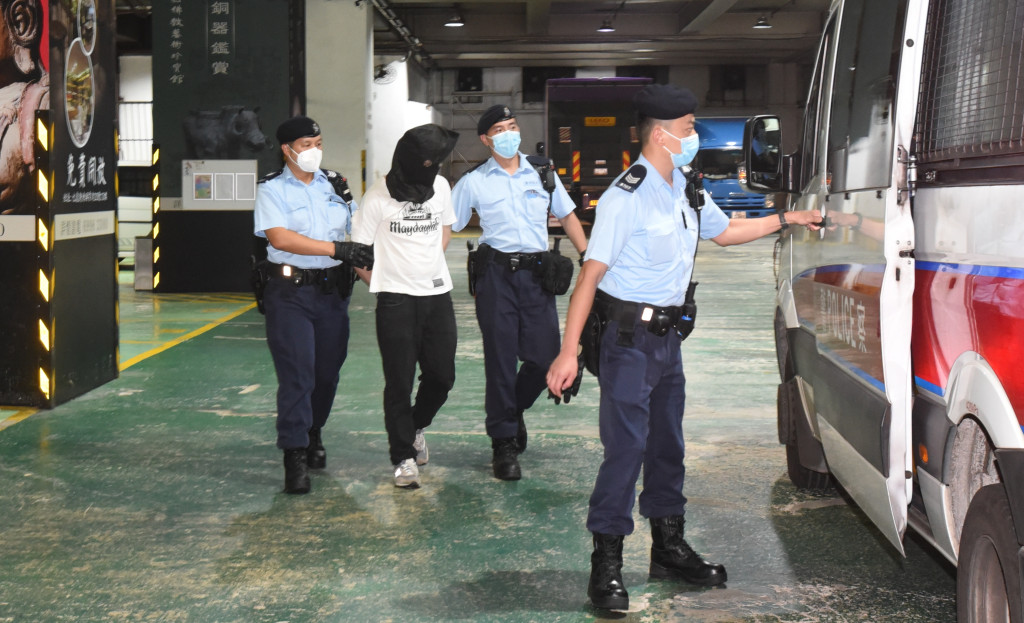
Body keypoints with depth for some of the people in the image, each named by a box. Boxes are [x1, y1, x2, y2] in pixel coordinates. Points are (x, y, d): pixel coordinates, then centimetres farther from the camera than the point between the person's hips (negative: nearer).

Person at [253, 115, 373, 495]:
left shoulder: (335, 185, 13)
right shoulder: (272, 189, -2)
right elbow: (279, 237, -17)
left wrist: (368, 263, -2)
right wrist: (336, 248, -23)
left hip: (333, 290, 5)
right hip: (290, 292, -4)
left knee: (328, 371, 10)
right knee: (296, 374, -8)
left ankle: (313, 434, 32)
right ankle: (295, 456, -3)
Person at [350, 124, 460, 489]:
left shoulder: (440, 186, 6)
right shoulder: (379, 197, -10)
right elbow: (358, 251, -5)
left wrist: (429, 263, 12)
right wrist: (386, 283, 0)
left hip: (437, 295, 5)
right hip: (396, 301, -5)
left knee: (442, 376, 8)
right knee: (400, 382, -1)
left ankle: (415, 428, 37)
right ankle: (404, 458, 10)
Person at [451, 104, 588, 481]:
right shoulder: (473, 181, 5)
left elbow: (566, 216, 21)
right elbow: (447, 227, 7)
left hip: (537, 273, 2)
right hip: (496, 273, -2)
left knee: (545, 357, -1)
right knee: (500, 360, 0)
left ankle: (514, 410, 29)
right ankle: (504, 444, 11)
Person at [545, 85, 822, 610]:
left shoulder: (684, 190, 11)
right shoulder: (627, 197, -16)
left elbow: (725, 231, 30)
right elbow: (591, 273, -19)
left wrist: (786, 219, 29)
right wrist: (568, 352, -24)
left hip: (667, 334, 9)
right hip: (629, 336, -9)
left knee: (667, 443, 16)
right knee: (625, 448, -9)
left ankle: (668, 548, 29)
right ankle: (606, 567, -1)